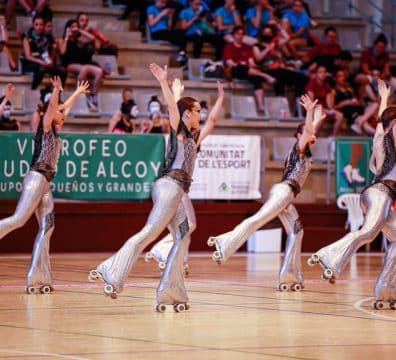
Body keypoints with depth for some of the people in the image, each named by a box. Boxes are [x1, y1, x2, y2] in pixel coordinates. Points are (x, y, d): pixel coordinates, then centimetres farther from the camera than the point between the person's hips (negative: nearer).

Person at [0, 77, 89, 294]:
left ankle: (37, 278, -7)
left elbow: (66, 107, 38)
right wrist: (56, 91, -33)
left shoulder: (54, 130, 22)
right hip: (37, 177, -9)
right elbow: (52, 106, -17)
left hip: (45, 182, 9)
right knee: (19, 219, -20)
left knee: (47, 227, -1)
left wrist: (78, 93, 50)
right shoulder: (45, 126, 2)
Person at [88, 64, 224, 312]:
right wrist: (163, 82, -24)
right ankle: (112, 273, -23)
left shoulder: (193, 137, 24)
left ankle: (169, 293, -5)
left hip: (178, 191, 9)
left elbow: (211, 122, 38)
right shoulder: (178, 131, 2)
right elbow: (173, 106, -15)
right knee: (150, 232, -18)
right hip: (170, 186, -9)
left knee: (183, 238, 0)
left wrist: (221, 98, 45)